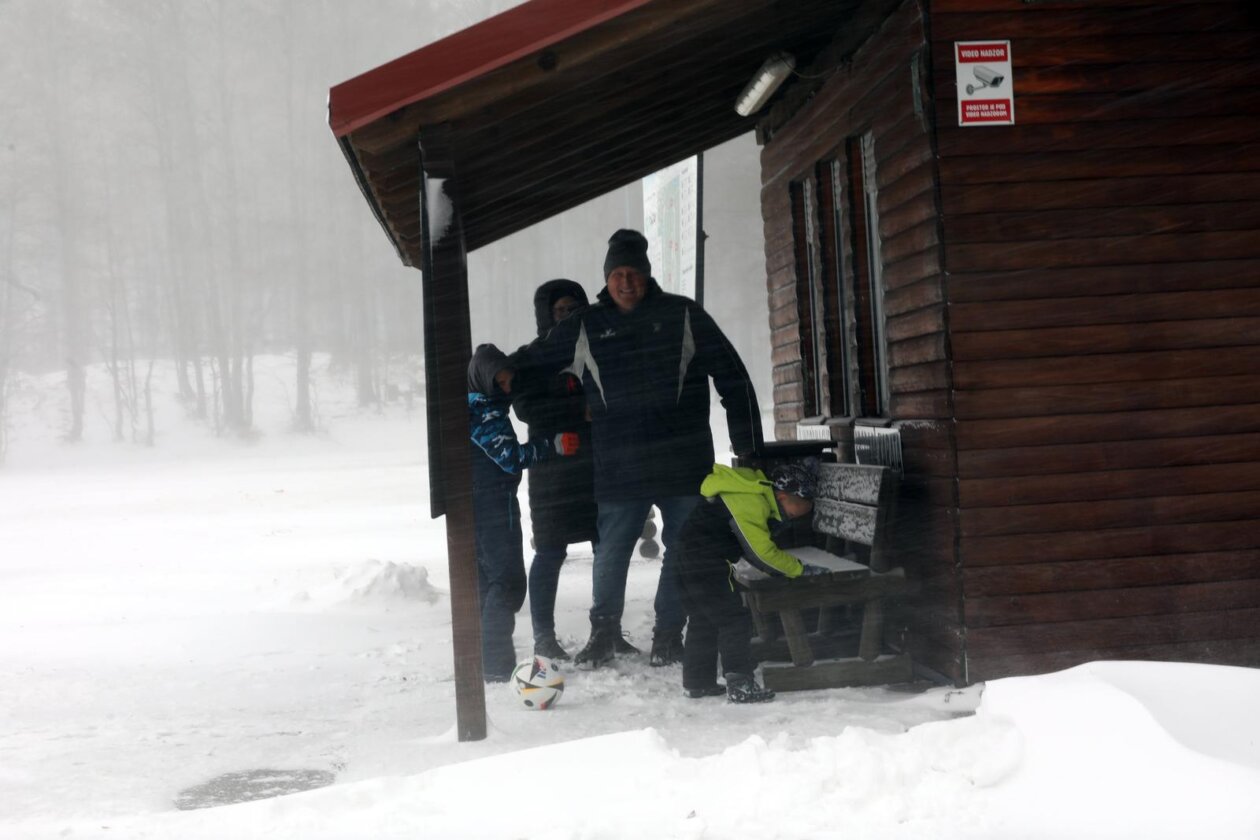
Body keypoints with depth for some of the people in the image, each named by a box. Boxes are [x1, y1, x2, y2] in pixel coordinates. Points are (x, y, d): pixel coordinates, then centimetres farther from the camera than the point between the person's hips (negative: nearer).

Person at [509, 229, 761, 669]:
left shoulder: (683, 315, 4)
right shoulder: (585, 327, 5)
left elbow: (732, 376, 5)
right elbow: (528, 361, 13)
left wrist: (748, 445, 2)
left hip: (684, 461, 0)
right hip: (618, 465, 0)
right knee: (610, 551, 3)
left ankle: (669, 633, 22)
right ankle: (604, 632, 23)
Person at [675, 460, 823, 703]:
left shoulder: (758, 496, 10)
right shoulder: (749, 503, -19)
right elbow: (761, 553, -19)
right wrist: (800, 569, -10)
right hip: (708, 566, -10)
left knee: (703, 620, 18)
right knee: (735, 620, -8)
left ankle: (697, 683, 26)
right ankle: (740, 685, -8)